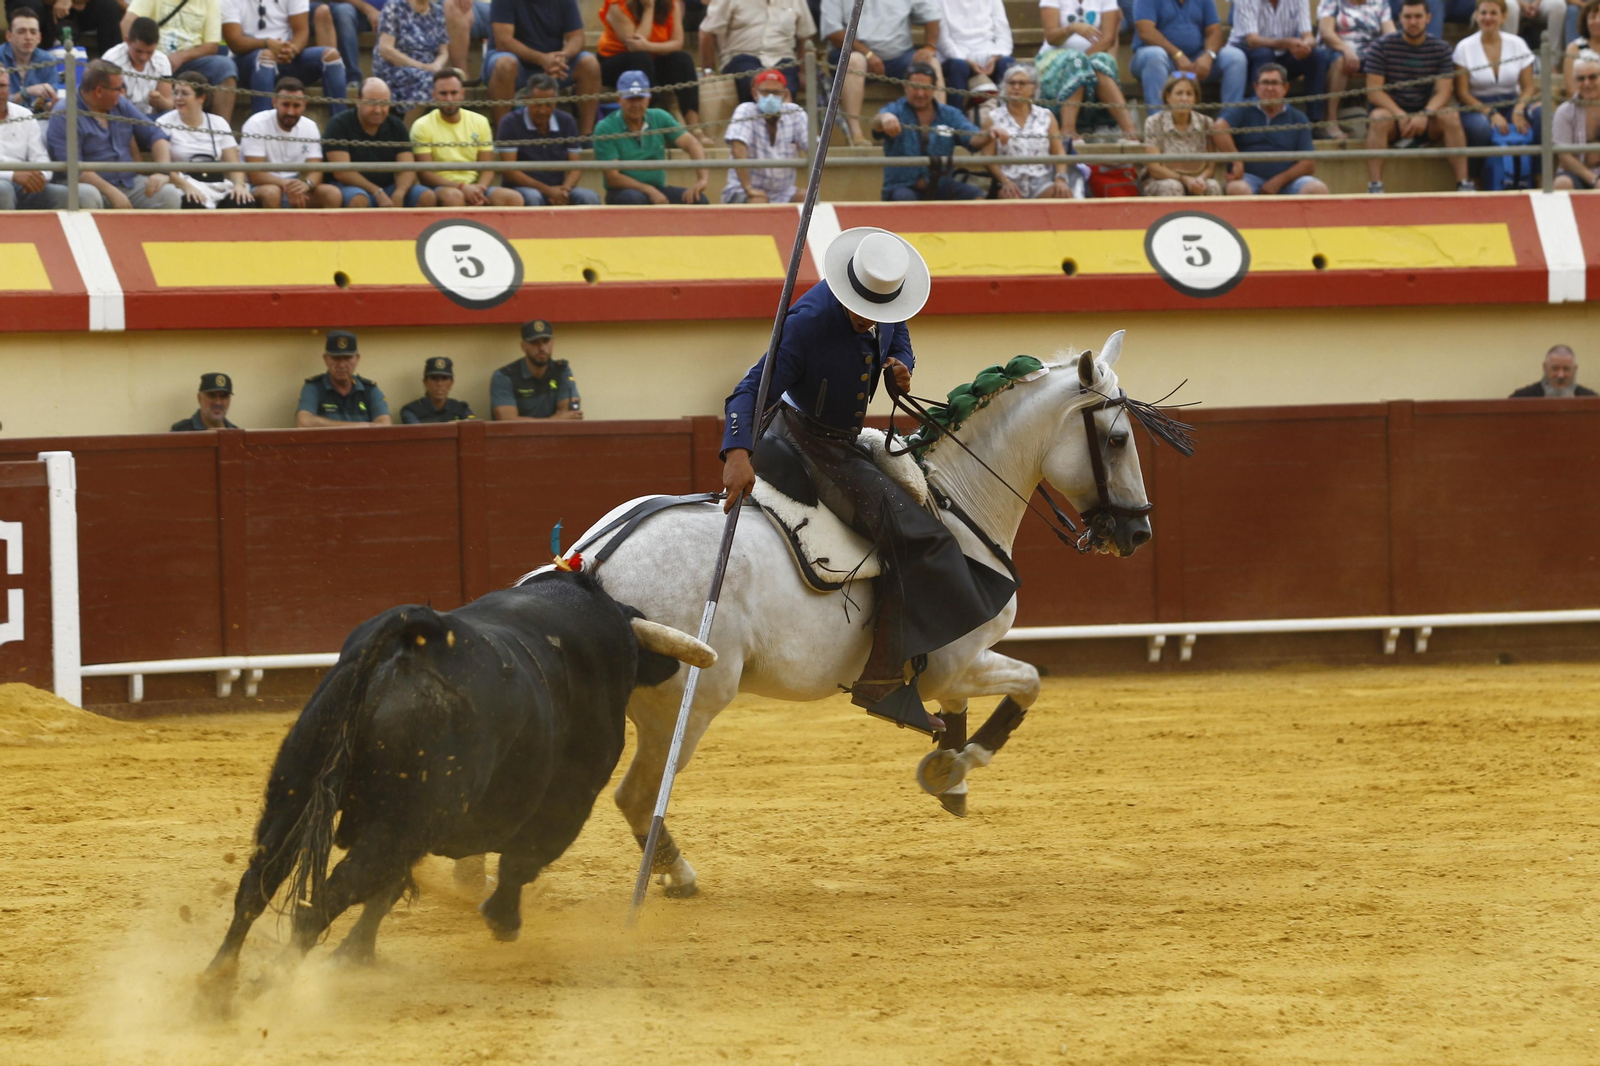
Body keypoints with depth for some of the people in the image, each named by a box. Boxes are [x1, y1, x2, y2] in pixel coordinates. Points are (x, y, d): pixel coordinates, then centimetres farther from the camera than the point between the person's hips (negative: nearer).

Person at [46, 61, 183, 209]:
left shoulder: (121, 105, 12)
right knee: (87, 196, -40)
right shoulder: (64, 115, -10)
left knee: (169, 195, -20)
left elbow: (155, 135, 14)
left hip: (128, 182, 5)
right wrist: (111, 192, -25)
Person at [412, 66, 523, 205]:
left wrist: (479, 188, -14)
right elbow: (425, 174, -8)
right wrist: (462, 187, -22)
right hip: (440, 188, -4)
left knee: (514, 199, -24)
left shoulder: (479, 122, 13)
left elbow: (487, 169, 11)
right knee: (453, 196, -41)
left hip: (473, 187, 4)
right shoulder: (423, 126, 0)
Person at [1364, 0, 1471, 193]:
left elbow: (1443, 93, -7)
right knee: (1378, 118, -35)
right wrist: (1400, 115, -25)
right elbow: (1373, 91, -9)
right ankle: (1375, 187, -40)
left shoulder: (1440, 49, 3)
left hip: (1427, 118, 2)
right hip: (1391, 112, -2)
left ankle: (1463, 183, -30)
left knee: (1450, 116, -29)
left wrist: (1425, 114, -28)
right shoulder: (1382, 46, -2)